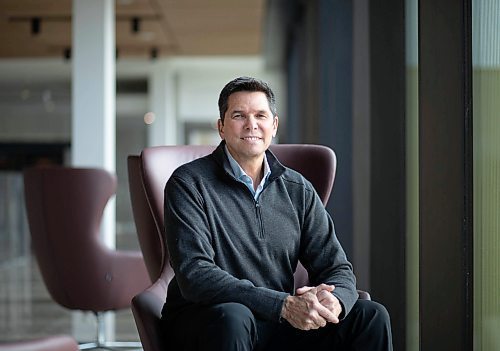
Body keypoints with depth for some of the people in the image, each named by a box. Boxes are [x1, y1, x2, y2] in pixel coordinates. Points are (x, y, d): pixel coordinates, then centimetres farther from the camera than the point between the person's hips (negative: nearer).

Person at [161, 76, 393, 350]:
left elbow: (336, 268, 8)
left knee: (370, 315, -13)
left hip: (279, 325, 4)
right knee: (232, 317, -38)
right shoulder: (189, 184, -7)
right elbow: (194, 275, -19)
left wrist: (332, 300, -20)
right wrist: (284, 304, -28)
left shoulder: (298, 190, 9)